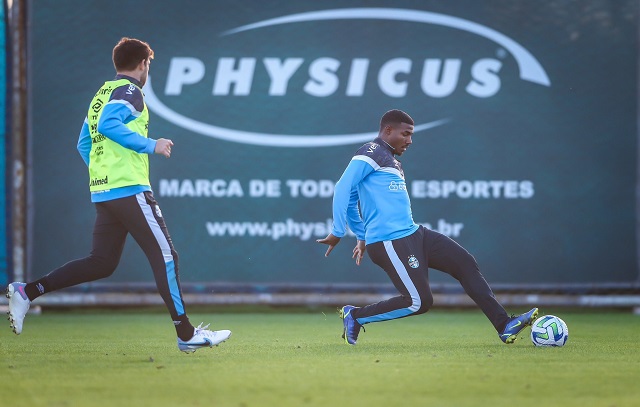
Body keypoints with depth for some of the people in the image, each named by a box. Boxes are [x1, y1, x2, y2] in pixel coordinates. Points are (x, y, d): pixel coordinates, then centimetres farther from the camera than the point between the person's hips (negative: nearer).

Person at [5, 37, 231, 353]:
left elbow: (84, 143, 23)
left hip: (102, 192, 9)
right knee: (165, 255, -5)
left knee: (101, 263, 10)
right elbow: (109, 124, -24)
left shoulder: (102, 94, 20)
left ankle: (27, 291, 3)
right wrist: (151, 146, -19)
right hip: (129, 189, -9)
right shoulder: (129, 91, -7)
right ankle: (186, 334, -5)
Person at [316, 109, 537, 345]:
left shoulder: (391, 161, 23)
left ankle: (504, 326, 2)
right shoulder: (371, 153, -8)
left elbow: (352, 201, 29)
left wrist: (362, 237, 28)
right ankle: (355, 316, 3)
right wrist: (338, 233, -17)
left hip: (412, 234, 10)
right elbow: (343, 189, -16)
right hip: (390, 242, -10)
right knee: (419, 302, -12)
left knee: (465, 263, 3)